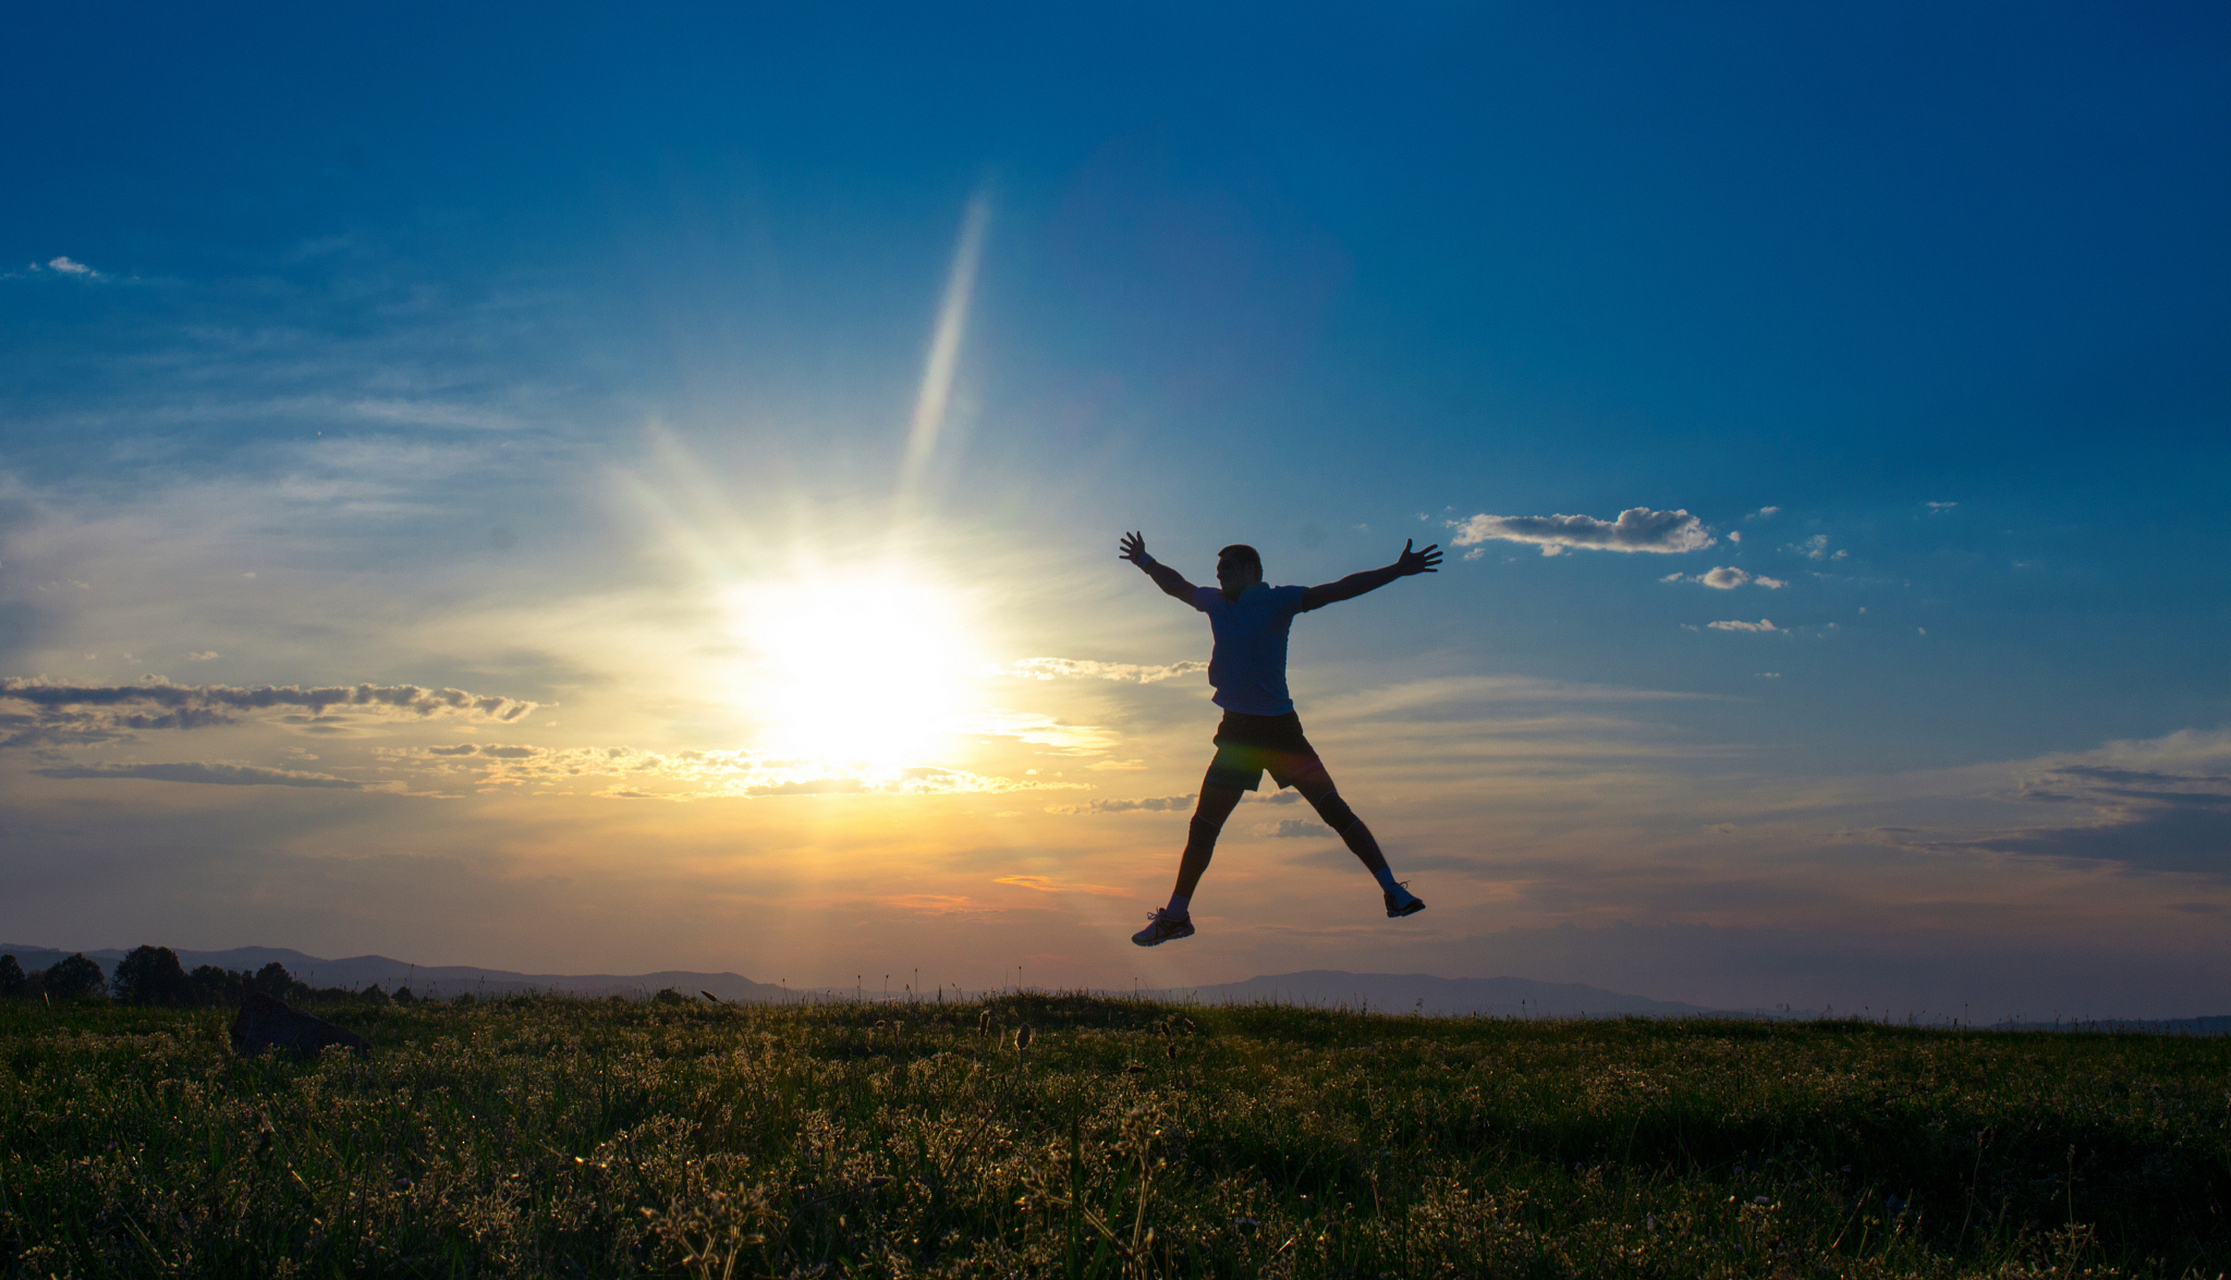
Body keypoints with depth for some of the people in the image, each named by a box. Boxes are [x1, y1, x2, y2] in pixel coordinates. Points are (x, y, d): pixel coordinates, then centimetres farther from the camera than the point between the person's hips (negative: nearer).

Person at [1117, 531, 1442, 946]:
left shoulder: (1278, 601, -4)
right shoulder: (1214, 602, 11)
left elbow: (1339, 590, -11)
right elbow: (1177, 586, 32)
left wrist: (1397, 570, -18)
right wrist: (1146, 562, 38)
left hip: (1280, 726, -5)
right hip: (1237, 729, 5)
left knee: (1333, 808, -10)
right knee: (1203, 825, 5)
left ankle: (1393, 890, -8)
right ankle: (1176, 915, 15)